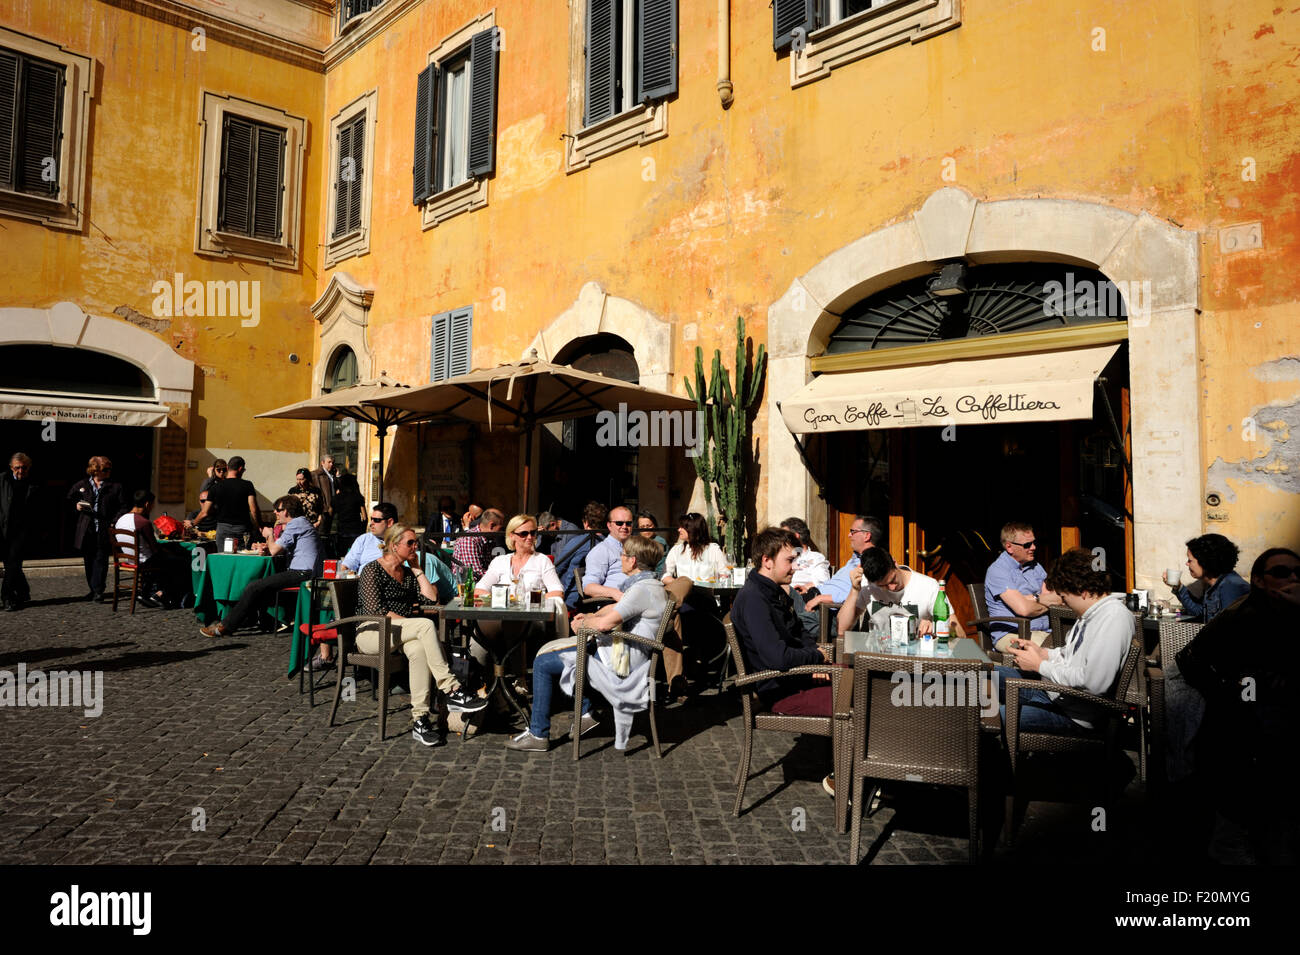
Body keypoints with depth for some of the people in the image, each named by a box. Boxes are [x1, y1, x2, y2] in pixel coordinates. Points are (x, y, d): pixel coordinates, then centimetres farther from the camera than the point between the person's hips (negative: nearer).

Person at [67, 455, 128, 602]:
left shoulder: (115, 487, 3)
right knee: (88, 560, 9)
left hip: (105, 530, -3)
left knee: (101, 559, -7)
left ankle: (98, 590, -8)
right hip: (86, 530, 3)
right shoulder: (81, 485, 9)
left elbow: (123, 507, 1)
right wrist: (76, 506, 3)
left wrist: (115, 522, -11)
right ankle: (93, 589, 19)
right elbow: (69, 499, 24)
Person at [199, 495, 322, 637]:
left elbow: (274, 551, -13)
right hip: (305, 573, 11)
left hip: (302, 574, -11)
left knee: (254, 588, -11)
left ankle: (225, 626, -5)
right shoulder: (301, 522, 25)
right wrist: (265, 547, 7)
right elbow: (280, 549, 27)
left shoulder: (295, 523, -9)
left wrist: (269, 535, 7)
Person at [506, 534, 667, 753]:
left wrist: (583, 623, -8)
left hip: (619, 663, -11)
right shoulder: (648, 584, 9)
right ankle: (585, 714, 23)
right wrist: (591, 616, 7)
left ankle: (538, 735, 6)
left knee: (543, 663, -4)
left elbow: (606, 623, -28)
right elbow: (615, 608, 23)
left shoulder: (643, 590, -24)